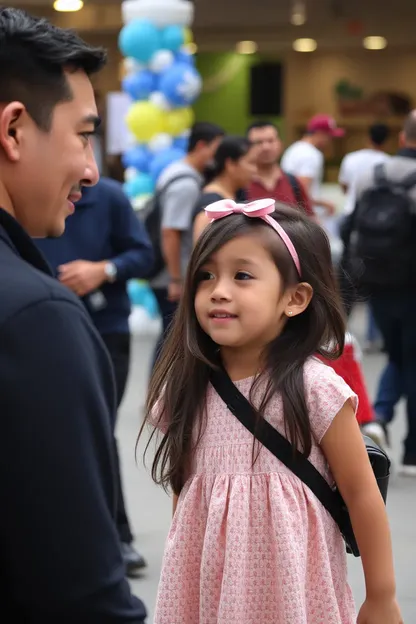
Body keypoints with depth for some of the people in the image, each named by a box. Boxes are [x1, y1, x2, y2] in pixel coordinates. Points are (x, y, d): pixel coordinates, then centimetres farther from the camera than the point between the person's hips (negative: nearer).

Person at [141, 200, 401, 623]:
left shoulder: (313, 388, -13)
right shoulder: (188, 388, 0)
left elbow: (362, 497, -8)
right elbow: (183, 492, 10)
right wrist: (178, 582, 14)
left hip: (289, 587, -4)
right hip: (204, 587, 4)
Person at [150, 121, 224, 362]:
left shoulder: (178, 172, 12)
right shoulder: (187, 184, -18)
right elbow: (170, 233, -23)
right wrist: (176, 280, -21)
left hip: (171, 276, 10)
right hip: (173, 278, -10)